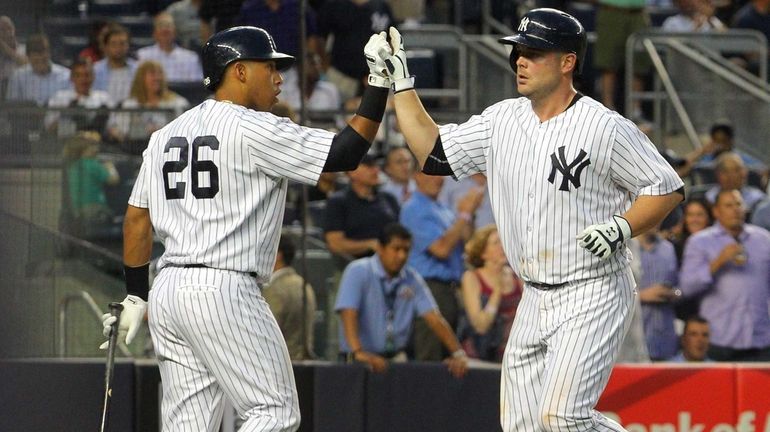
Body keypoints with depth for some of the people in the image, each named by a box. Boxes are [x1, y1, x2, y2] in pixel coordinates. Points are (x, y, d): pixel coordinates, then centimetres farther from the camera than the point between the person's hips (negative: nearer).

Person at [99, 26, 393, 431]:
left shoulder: (166, 135, 16)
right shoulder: (255, 130, -7)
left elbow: (137, 218, 16)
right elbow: (345, 152, -11)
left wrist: (135, 296, 20)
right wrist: (380, 81, -6)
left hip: (167, 291, 8)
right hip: (224, 291, -8)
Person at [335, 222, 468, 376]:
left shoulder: (412, 279, 5)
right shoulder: (358, 272, -9)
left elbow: (433, 317, 1)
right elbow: (349, 314, -21)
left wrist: (458, 353, -12)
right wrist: (358, 352, -36)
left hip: (396, 357, 4)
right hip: (362, 362, -4)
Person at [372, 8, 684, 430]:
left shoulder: (605, 128, -12)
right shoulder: (502, 120, 8)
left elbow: (667, 188, -6)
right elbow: (434, 154, 11)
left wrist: (621, 228, -21)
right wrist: (401, 82, 7)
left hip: (593, 295, -7)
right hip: (534, 301, 8)